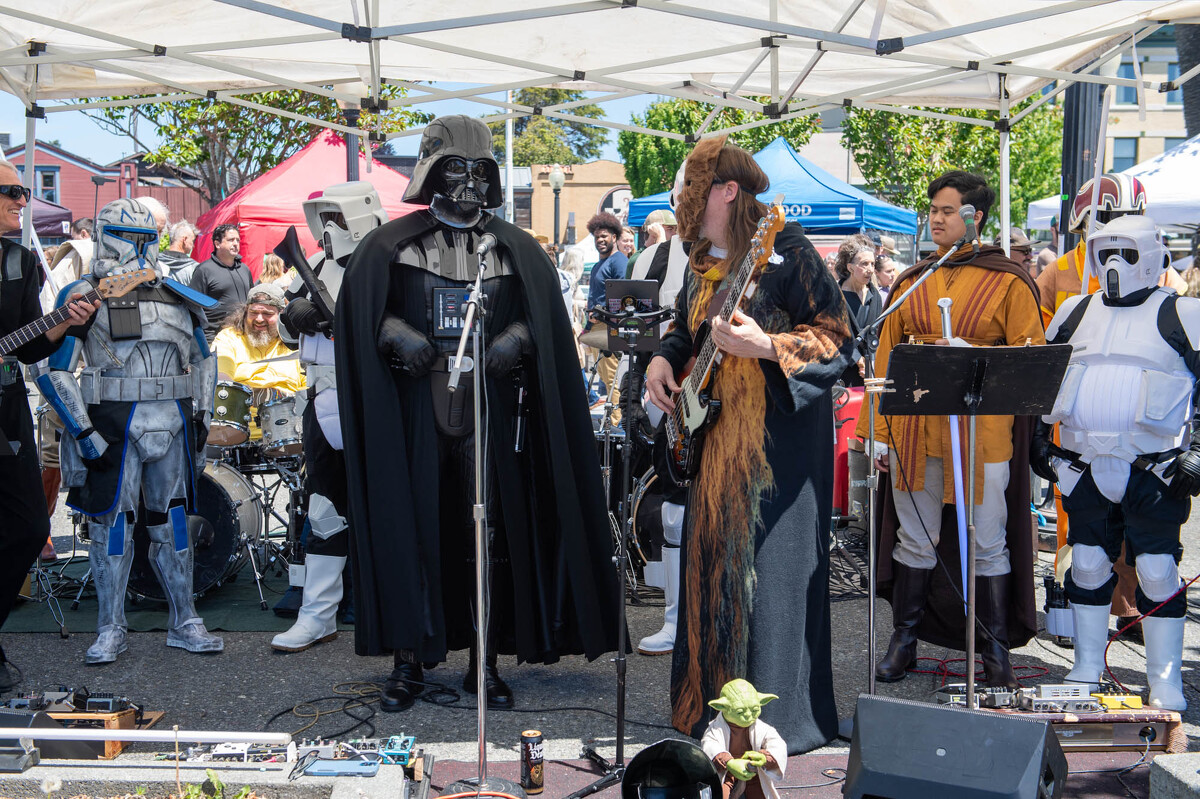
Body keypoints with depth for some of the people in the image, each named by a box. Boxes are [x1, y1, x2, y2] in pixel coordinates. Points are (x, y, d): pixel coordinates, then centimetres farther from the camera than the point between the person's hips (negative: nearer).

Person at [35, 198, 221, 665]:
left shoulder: (176, 296, 13)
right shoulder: (83, 297, -1)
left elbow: (203, 358, 23)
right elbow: (54, 371, -5)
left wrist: (202, 415, 12)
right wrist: (84, 431, -12)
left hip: (172, 422, 4)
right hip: (112, 424, -4)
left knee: (172, 524, 9)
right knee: (111, 525, 0)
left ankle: (184, 624, 18)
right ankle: (110, 630, 11)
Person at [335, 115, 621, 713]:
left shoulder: (516, 249, 11)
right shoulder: (388, 246, 7)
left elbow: (543, 321, 9)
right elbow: (360, 316, 5)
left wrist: (513, 341, -10)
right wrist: (397, 336, -12)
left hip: (489, 411, 1)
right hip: (414, 413, -1)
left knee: (490, 535, 2)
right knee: (409, 532, 0)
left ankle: (485, 662, 14)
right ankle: (408, 660, 11)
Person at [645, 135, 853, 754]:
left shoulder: (785, 251, -11)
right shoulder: (701, 264, 13)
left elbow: (838, 336, -14)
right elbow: (684, 328, 27)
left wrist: (766, 345, -26)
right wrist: (664, 360, 7)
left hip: (776, 441, -8)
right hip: (715, 437, 8)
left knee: (768, 570, -6)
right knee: (712, 565, 12)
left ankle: (779, 718, 5)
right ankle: (713, 704, 25)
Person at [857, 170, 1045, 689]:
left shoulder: (1009, 283, 0)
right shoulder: (911, 282, 11)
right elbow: (887, 358, 11)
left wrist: (971, 355, -17)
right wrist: (880, 431, 6)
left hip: (983, 430, -3)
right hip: (915, 428, 3)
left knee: (988, 545, 4)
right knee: (915, 539, 10)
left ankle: (996, 649, 16)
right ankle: (904, 639, 22)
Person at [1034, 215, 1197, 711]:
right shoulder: (1074, 313, 13)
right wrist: (1038, 436, 16)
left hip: (1154, 469, -4)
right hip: (1085, 466, 4)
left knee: (1157, 571, -3)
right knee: (1087, 565, 8)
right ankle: (1086, 669, 21)